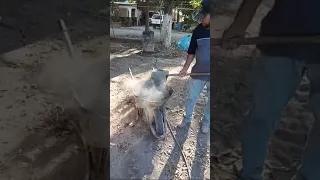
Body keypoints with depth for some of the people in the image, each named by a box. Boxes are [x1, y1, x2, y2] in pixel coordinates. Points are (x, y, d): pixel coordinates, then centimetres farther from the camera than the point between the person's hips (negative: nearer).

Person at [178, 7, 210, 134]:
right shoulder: (198, 30, -3)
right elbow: (192, 51, 6)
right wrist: (185, 68, -1)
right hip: (198, 73, 3)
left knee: (209, 101, 14)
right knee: (191, 98, 14)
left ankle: (206, 122, 37)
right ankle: (187, 118, 37)